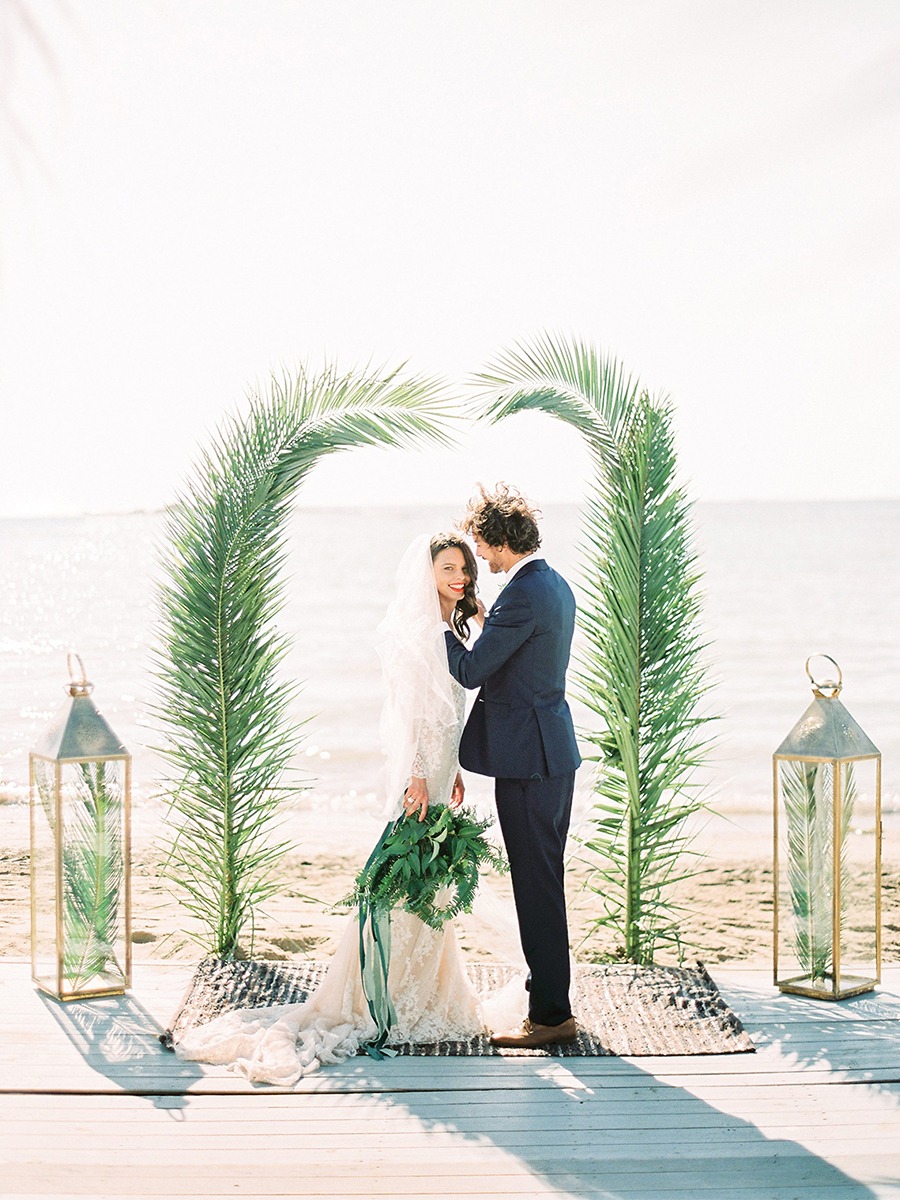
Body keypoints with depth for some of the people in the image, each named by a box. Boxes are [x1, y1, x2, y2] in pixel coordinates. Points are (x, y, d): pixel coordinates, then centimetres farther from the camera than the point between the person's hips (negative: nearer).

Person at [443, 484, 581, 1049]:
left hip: (527, 758, -10)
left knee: (537, 886, -4)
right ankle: (552, 1002, 25)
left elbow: (471, 671, -14)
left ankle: (552, 1015, 2)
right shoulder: (556, 585, 13)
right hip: (555, 751, 10)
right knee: (545, 884, 16)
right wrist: (481, 622, 12)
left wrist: (444, 625, 0)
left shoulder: (522, 595, -19)